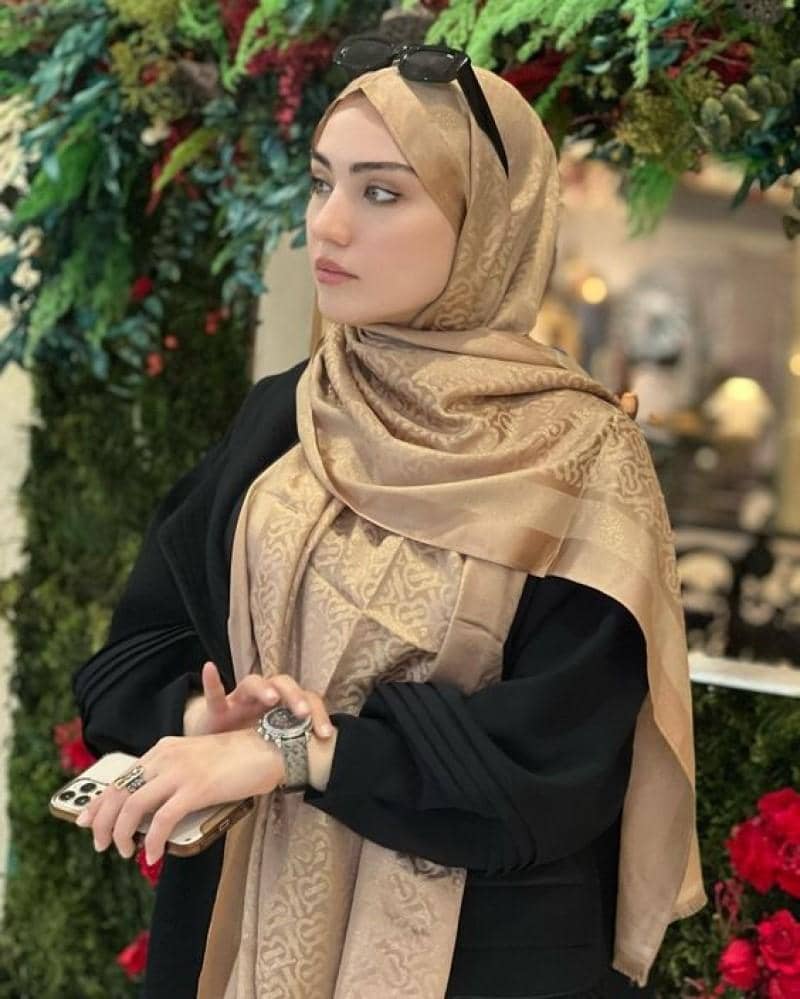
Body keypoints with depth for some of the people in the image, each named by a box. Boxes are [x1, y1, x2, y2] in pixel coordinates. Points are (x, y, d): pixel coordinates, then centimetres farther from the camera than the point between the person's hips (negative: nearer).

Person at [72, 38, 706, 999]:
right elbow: (136, 652, 3)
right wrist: (209, 719, -18)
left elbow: (557, 753, -19)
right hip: (248, 917, 4)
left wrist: (289, 752, -24)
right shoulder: (276, 418, 2)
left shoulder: (578, 457, -12)